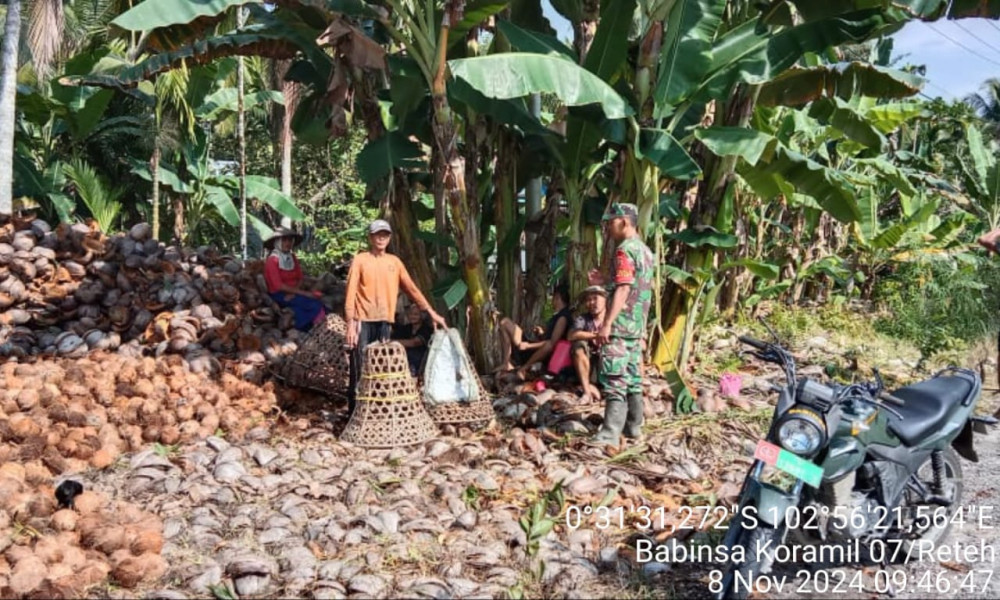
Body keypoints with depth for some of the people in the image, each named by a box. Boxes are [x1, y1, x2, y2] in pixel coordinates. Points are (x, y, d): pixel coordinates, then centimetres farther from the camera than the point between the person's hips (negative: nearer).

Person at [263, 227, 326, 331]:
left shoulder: (292, 257, 12)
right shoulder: (272, 260, -9)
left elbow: (300, 278, 8)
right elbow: (278, 285, -16)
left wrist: (294, 293, -14)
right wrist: (303, 293, -19)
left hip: (293, 293, 6)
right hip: (279, 296, -6)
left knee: (317, 297, -24)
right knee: (312, 302, -28)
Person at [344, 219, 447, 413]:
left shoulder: (394, 261, 12)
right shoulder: (360, 260, 1)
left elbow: (411, 288, 15)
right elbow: (351, 291, -5)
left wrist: (432, 313, 12)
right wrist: (351, 322, -15)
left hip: (384, 321, 4)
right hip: (363, 320, -4)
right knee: (360, 368, -6)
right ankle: (355, 410, -1)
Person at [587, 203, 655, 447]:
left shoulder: (625, 250, -13)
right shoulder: (645, 250, 16)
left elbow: (623, 290, -21)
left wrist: (607, 323, -24)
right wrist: (606, 282, 16)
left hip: (620, 325, -10)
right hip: (637, 325, 10)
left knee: (614, 379, -11)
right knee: (632, 377, 14)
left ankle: (610, 433, -13)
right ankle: (633, 426, 21)